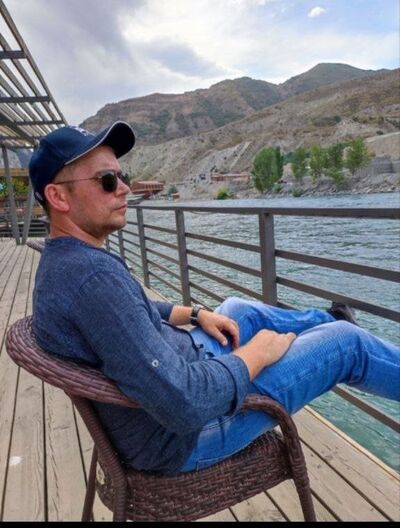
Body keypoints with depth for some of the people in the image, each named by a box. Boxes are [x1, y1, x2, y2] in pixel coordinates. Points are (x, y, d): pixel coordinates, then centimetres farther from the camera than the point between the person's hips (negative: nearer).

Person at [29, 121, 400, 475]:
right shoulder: (91, 275, -32)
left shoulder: (61, 260, 1)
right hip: (183, 436, -9)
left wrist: (196, 313, 7)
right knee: (344, 341, -1)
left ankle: (326, 323, 45)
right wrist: (258, 353, -20)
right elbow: (186, 405, -36)